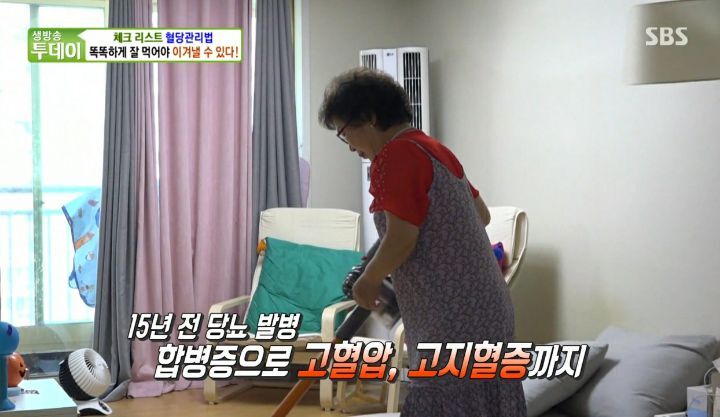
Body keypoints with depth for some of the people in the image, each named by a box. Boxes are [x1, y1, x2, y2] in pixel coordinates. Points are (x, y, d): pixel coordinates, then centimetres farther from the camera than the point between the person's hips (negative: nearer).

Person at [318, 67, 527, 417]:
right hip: (485, 308, 10)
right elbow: (481, 215, 25)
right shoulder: (434, 150, 17)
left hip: (452, 321, -10)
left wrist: (369, 280, -2)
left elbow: (402, 239, -18)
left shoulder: (394, 156, -12)